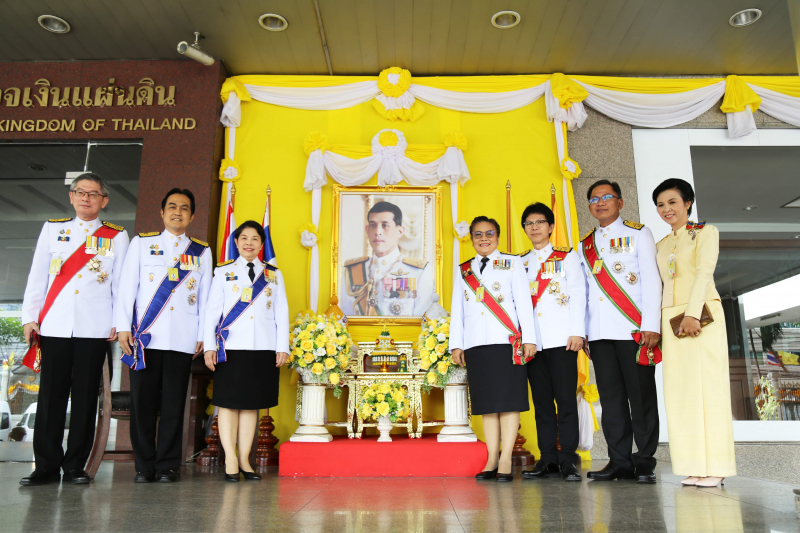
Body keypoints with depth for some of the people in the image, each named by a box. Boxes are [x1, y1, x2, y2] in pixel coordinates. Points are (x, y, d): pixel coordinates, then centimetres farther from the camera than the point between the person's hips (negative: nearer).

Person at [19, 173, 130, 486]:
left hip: (94, 328, -1)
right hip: (54, 326, 1)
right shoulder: (53, 229, 15)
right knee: (51, 396, 2)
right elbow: (37, 276, 11)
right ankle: (47, 466, 10)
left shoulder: (116, 236, 10)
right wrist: (30, 317, 3)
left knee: (85, 397, 2)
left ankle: (75, 466, 11)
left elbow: (121, 282, 7)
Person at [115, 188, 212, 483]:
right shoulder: (141, 243, 12)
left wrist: (203, 334, 5)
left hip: (182, 339, 0)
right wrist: (123, 326, -1)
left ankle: (168, 466, 11)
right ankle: (144, 466, 13)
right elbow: (127, 286, 8)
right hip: (145, 336, 0)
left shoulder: (202, 252, 13)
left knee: (173, 404, 2)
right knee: (142, 401, 2)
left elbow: (205, 296, 11)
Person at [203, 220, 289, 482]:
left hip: (263, 349, 2)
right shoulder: (223, 272, 9)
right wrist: (209, 346, -3)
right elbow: (212, 310, 5)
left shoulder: (274, 274, 14)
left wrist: (282, 347, 3)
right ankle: (230, 460, 5)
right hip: (230, 347, -1)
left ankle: (244, 459, 12)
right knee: (228, 402, -1)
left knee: (252, 403, 6)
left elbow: (281, 313, 11)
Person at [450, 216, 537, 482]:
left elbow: (524, 302, 3)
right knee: (487, 403, 4)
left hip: (507, 341, -3)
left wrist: (529, 338, -5)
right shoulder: (463, 271, 17)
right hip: (475, 344, 3)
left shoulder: (512, 263, 10)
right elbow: (457, 309, 16)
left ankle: (505, 460, -2)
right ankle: (492, 460, 8)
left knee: (508, 400, -5)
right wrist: (455, 344, 9)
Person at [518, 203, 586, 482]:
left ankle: (568, 459, 1)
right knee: (541, 402, 5)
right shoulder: (519, 263, 18)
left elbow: (577, 295, 3)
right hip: (531, 341, 3)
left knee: (566, 400, -5)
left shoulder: (568, 257, 11)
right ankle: (548, 459, 10)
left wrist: (577, 332, -8)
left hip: (561, 339, -3)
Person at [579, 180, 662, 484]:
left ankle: (645, 462, 7)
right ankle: (619, 461, 10)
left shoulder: (638, 234, 7)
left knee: (641, 395, -1)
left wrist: (651, 324, -11)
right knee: (611, 397, 4)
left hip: (633, 329, -4)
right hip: (599, 333, 4)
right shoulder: (584, 245, 19)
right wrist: (582, 330, 9)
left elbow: (651, 279, -1)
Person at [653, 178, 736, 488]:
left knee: (707, 386, -7)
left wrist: (693, 313, -22)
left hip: (702, 315, -5)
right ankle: (694, 467, 5)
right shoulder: (661, 245, 19)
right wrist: (655, 324, 7)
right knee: (680, 391, 1)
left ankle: (714, 467, -3)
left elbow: (704, 272, -10)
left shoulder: (705, 232, 3)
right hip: (670, 319, 5)